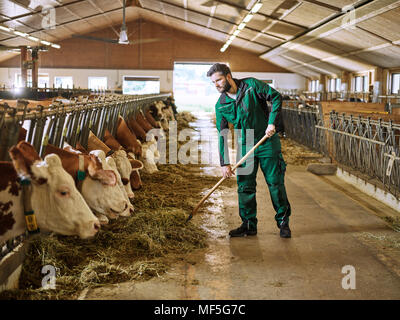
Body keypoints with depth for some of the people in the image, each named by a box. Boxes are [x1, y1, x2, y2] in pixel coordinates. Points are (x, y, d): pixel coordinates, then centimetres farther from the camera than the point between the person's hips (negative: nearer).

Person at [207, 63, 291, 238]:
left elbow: (276, 97, -7)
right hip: (245, 147, 4)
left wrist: (272, 122, -18)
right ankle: (249, 225, 16)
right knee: (245, 187, 3)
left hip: (268, 142, -3)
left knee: (276, 183, 1)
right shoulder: (221, 105, -1)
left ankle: (283, 222, 14)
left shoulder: (251, 85, -10)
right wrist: (224, 163, -7)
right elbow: (222, 135, -1)